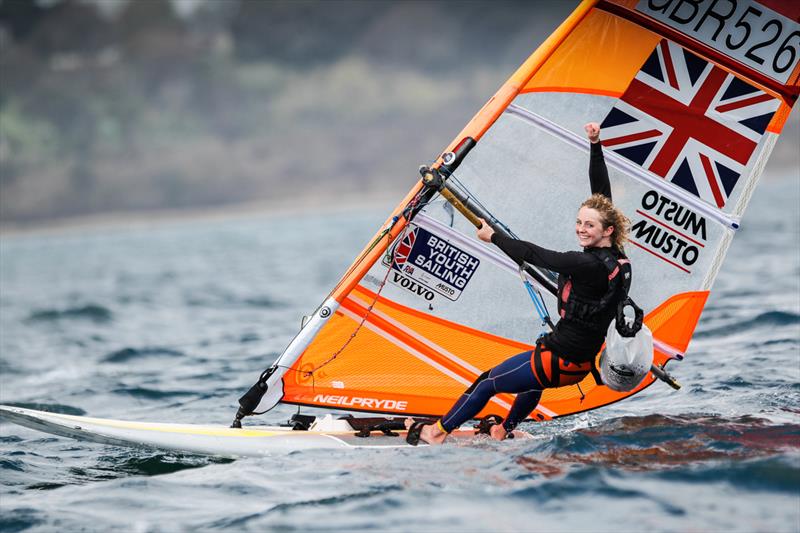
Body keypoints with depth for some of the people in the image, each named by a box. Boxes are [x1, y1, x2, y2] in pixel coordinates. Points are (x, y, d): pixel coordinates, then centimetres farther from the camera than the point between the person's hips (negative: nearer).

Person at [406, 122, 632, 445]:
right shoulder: (610, 255, -3)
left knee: (488, 382, 10)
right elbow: (601, 193, 5)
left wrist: (493, 237, -8)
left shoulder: (593, 265, -27)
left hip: (560, 361, -9)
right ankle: (505, 430, 61)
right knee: (534, 379, 40)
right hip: (580, 362, 9)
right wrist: (596, 145, 5)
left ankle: (437, 433, 26)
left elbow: (535, 255, -21)